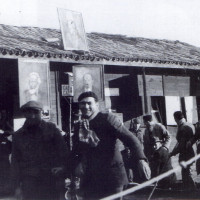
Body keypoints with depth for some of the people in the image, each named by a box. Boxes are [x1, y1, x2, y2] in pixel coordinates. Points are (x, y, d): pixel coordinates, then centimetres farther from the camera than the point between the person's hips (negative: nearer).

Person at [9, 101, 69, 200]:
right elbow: (15, 161, 11)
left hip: (51, 180, -1)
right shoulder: (18, 135, 9)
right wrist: (16, 185, 7)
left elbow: (62, 151, 5)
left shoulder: (51, 129, 4)